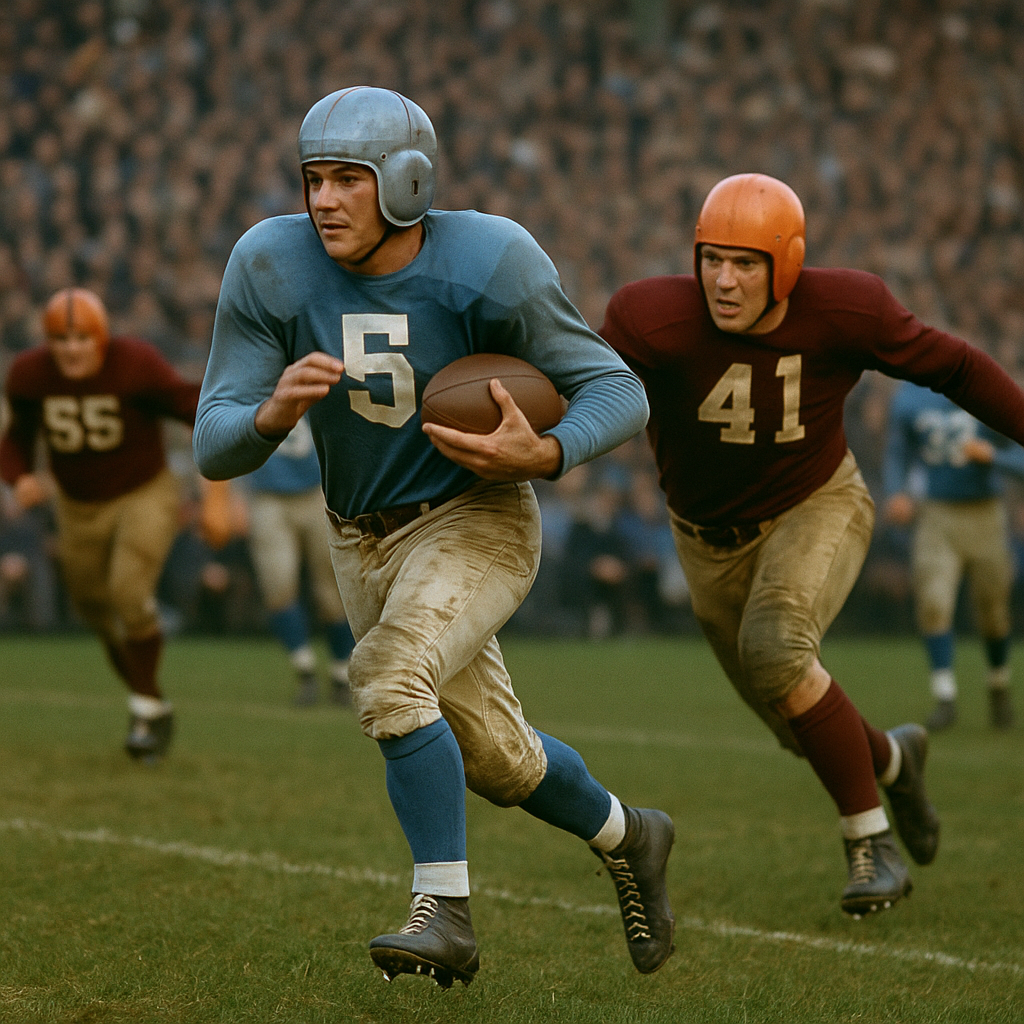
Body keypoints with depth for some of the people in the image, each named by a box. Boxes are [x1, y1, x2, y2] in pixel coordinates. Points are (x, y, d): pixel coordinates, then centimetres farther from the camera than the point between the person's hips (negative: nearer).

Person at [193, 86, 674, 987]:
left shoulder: (488, 265, -24)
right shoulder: (271, 268, -17)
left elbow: (618, 393, -15)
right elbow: (215, 449, -16)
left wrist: (539, 457, -34)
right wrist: (272, 413, -38)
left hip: (479, 520, -4)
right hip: (366, 542, 4)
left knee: (389, 678, -29)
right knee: (497, 760, 13)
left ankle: (445, 913, -17)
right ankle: (625, 839, 41)